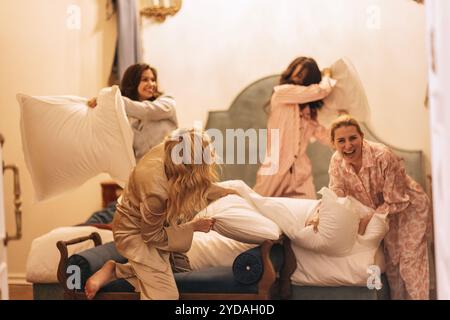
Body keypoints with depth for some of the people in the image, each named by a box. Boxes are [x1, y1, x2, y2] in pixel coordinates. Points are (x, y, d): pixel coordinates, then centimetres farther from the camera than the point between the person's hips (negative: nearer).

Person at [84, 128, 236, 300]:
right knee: (165, 294, -7)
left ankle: (115, 271, 18)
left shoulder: (168, 150, -23)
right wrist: (193, 227, -17)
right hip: (135, 232, -7)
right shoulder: (156, 191, -40)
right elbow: (152, 236, -20)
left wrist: (222, 192, -1)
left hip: (153, 221, 8)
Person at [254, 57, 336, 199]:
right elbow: (321, 90, -12)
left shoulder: (310, 110, 14)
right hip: (276, 170, -5)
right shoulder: (280, 93, -5)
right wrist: (326, 76, 9)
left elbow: (327, 137, 11)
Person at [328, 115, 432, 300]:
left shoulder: (383, 156, -33)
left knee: (410, 262, -5)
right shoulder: (337, 161, -17)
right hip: (383, 212, 5)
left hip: (409, 208, -5)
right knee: (391, 262, 12)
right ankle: (396, 296, 26)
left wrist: (369, 219, -31)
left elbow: (396, 201, -25)